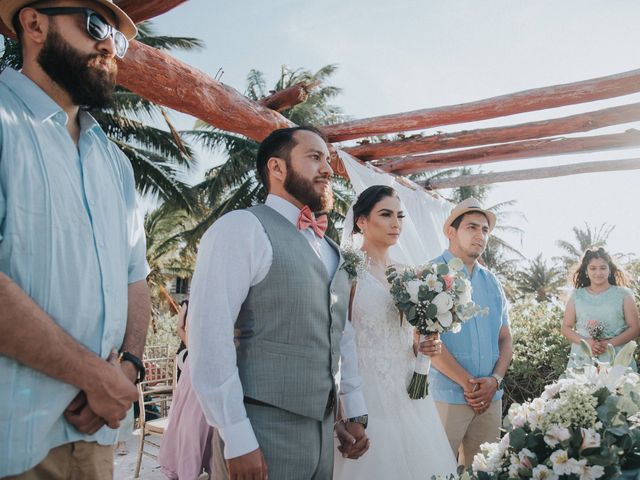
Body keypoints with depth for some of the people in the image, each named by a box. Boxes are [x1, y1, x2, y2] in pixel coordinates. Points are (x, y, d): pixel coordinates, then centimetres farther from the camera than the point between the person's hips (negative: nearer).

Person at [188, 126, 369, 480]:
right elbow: (209, 336, -18)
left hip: (322, 427, 8)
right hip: (264, 431, -7)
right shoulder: (241, 227, -11)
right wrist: (237, 440, -19)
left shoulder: (328, 248, 15)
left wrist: (355, 413, 15)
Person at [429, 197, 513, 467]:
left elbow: (505, 338, 13)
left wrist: (495, 380, -4)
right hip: (446, 395, -6)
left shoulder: (491, 282, 13)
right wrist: (468, 384, -12)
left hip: (491, 397, 6)